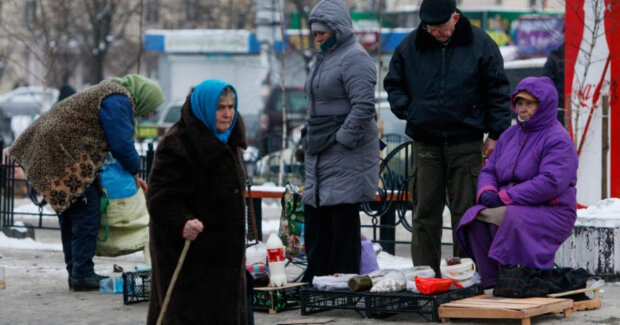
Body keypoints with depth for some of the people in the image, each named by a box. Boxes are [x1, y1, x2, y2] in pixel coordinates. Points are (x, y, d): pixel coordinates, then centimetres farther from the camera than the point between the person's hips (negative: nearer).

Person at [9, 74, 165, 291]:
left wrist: (131, 173, 20)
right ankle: (82, 275, -7)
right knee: (86, 215, -8)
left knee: (70, 215, 15)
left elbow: (118, 141, 25)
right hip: (66, 153, -11)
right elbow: (121, 143, -16)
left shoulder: (112, 94, 20)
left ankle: (76, 272, 20)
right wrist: (134, 171, 1)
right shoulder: (118, 101, -14)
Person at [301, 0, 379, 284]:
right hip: (320, 153, 10)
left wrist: (342, 140, -19)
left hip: (346, 156, -10)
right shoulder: (324, 58, 18)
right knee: (315, 215, 10)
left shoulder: (354, 58, -12)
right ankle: (315, 280, 17)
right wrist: (310, 139, 18)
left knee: (343, 220, -6)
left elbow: (363, 106, -19)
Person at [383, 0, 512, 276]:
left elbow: (497, 91, 3)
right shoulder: (410, 46, 5)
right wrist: (405, 109, 0)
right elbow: (393, 84, 18)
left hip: (465, 142, -2)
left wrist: (495, 134, -1)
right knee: (425, 211, 2)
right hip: (425, 142, 2)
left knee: (465, 211, 1)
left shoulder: (479, 44, -1)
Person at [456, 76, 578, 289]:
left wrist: (505, 197, -21)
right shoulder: (510, 135, 18)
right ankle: (491, 282, -19)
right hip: (511, 207, 7)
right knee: (474, 216, -19)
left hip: (550, 213, -7)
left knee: (507, 219, -34)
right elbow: (489, 170, 20)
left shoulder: (558, 139, -8)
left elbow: (551, 183, -21)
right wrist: (487, 191, -7)